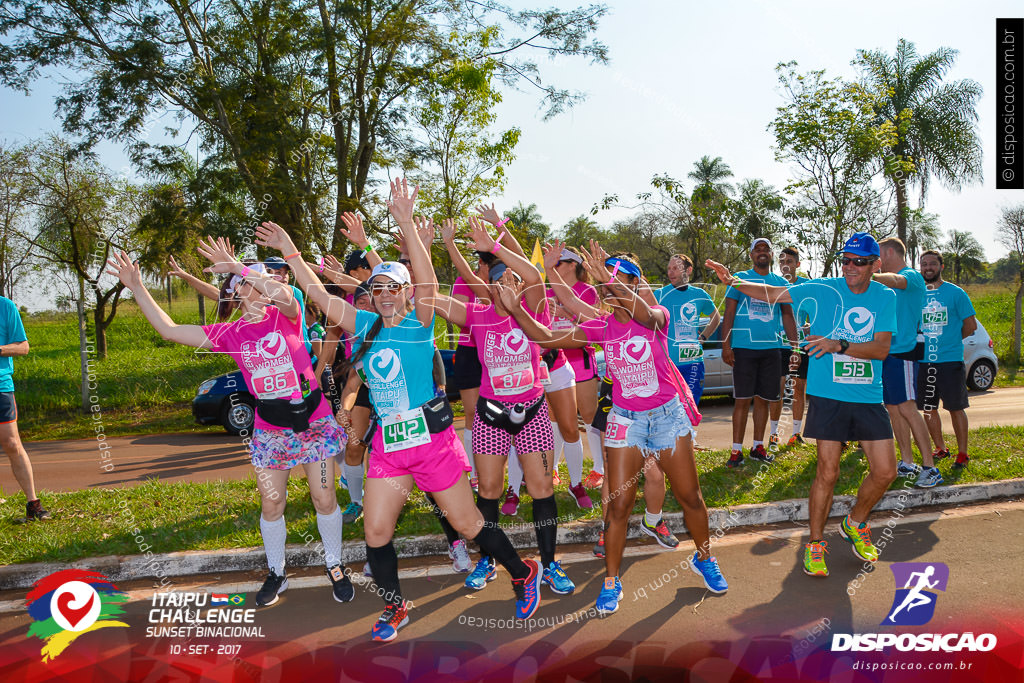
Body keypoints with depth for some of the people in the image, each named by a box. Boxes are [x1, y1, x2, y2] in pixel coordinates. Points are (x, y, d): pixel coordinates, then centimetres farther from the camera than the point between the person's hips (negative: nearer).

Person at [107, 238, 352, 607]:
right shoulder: (230, 334, 2)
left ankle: (335, 566, 24)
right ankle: (276, 574, 29)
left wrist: (238, 267, -26)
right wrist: (137, 287, -2)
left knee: (324, 498, 3)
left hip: (313, 421, -3)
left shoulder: (286, 316, -8)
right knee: (271, 504, 9)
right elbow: (169, 330, 1)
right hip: (269, 430, 4)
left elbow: (284, 293, -33)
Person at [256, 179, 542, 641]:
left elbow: (427, 283, -24)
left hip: (431, 438, -5)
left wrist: (405, 223, -32)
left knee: (467, 524, 4)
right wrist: (291, 253, 1)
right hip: (387, 443, 5)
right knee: (375, 532, 6)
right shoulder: (365, 325, 7)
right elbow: (319, 295, 8)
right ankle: (394, 608, 29)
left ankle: (523, 575, 27)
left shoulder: (418, 324, -7)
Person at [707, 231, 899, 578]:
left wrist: (839, 345, -20)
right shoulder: (823, 289, -1)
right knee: (827, 472, -5)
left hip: (869, 398, 3)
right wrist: (733, 281, -12)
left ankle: (855, 524, 30)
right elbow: (772, 294, 1)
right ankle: (815, 543, 13)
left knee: (885, 471, 3)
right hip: (827, 395, -3)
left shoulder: (885, 297, 4)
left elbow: (882, 348, -6)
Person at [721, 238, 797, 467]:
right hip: (743, 347, -3)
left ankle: (758, 447, 18)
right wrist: (725, 345, -10)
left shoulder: (781, 282, 13)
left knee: (763, 400, 8)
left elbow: (788, 316, 16)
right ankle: (736, 450, 0)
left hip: (771, 348, 3)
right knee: (742, 400, -5)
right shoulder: (739, 279, 3)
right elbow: (729, 313, -1)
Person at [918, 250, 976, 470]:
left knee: (956, 409, 0)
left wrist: (950, 341, 7)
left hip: (950, 361, -4)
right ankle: (940, 448, 25)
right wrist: (922, 343, 5)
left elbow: (970, 325, 2)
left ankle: (962, 453, 10)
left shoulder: (955, 293, -2)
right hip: (923, 361, 4)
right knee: (928, 409, 9)